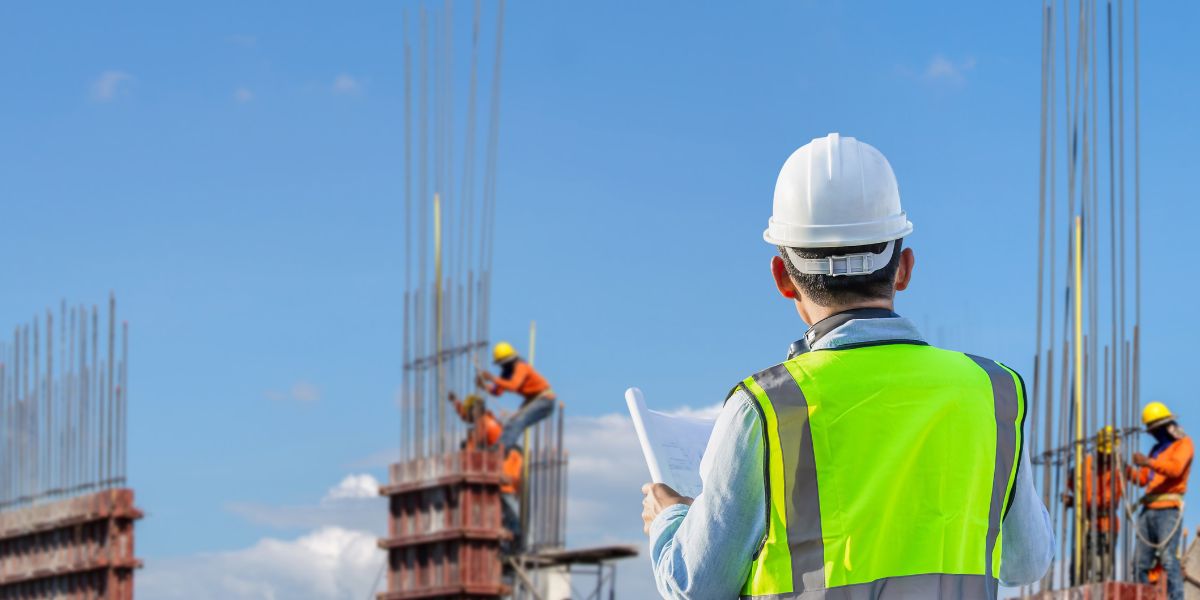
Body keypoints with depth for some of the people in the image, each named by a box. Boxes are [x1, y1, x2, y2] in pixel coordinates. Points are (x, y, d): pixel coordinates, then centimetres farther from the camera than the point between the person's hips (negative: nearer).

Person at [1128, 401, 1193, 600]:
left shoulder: (1183, 443, 4)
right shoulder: (1157, 448, 26)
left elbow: (1175, 468, -16)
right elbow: (1142, 479, 22)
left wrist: (1148, 462, -26)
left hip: (1168, 509, -7)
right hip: (1149, 509, 7)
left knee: (1168, 558, -17)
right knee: (1140, 561, 0)